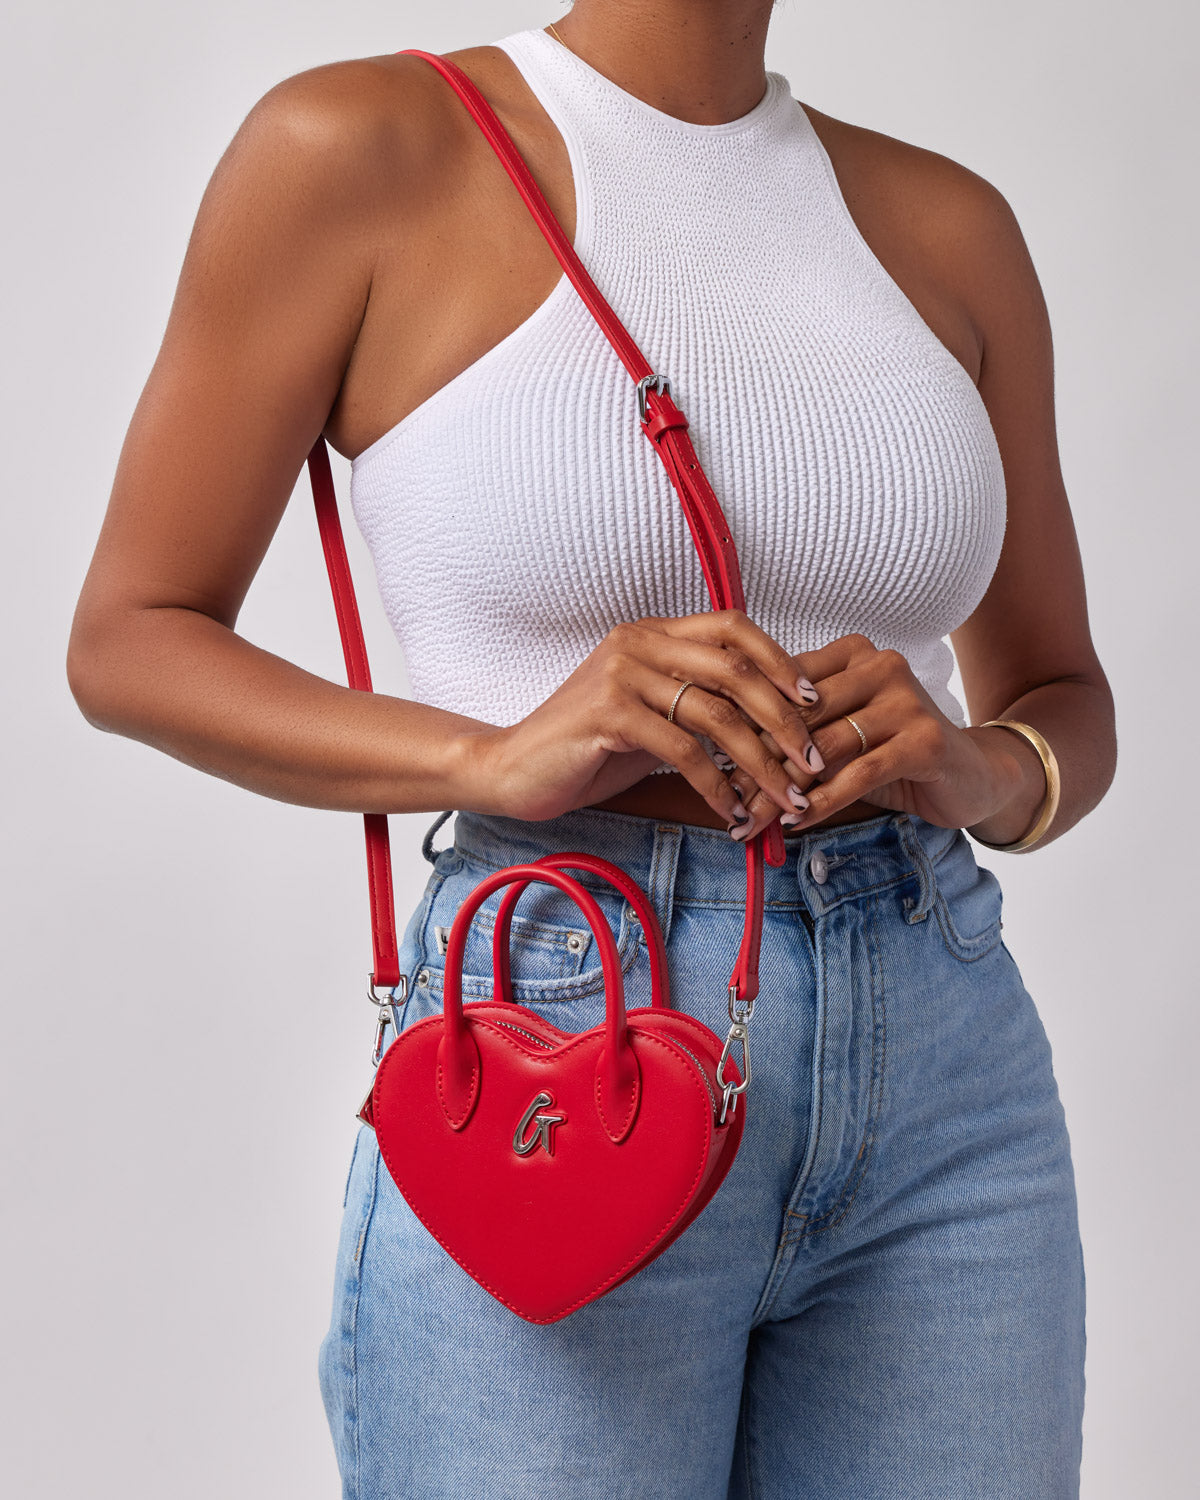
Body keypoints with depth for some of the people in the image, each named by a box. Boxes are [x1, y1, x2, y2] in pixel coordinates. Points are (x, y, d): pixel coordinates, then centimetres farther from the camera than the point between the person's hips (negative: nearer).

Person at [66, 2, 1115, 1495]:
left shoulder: (949, 224, 9)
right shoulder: (357, 147, -4)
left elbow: (1065, 699, 16)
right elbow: (126, 640, -1)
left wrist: (979, 772, -8)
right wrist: (498, 757, -17)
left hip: (951, 1084, 5)